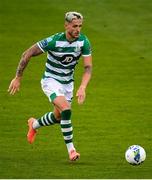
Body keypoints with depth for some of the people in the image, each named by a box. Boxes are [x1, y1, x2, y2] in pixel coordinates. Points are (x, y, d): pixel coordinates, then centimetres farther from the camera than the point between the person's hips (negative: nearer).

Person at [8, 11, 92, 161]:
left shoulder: (83, 41, -15)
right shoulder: (53, 41, -27)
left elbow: (88, 67, -10)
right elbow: (27, 54, -18)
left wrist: (82, 87, -27)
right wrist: (18, 78, -13)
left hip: (67, 82, 6)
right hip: (51, 80, -5)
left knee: (58, 117, 19)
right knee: (66, 109, -26)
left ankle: (34, 124, 51)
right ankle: (71, 149, -18)